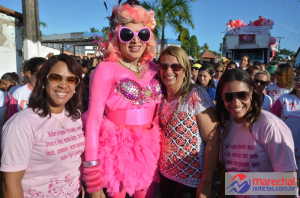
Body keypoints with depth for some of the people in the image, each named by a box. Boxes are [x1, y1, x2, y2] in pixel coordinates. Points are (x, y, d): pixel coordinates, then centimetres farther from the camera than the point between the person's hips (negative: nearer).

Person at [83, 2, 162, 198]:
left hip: (149, 150, 5)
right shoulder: (106, 69, -11)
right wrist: (92, 177, -15)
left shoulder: (153, 69, 4)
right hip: (118, 149, -4)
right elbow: (93, 121, -13)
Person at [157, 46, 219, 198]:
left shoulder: (196, 95, -16)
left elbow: (213, 140, -17)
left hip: (191, 178, -5)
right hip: (165, 174, 5)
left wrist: (206, 183, -17)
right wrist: (158, 167, -1)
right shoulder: (161, 97, 0)